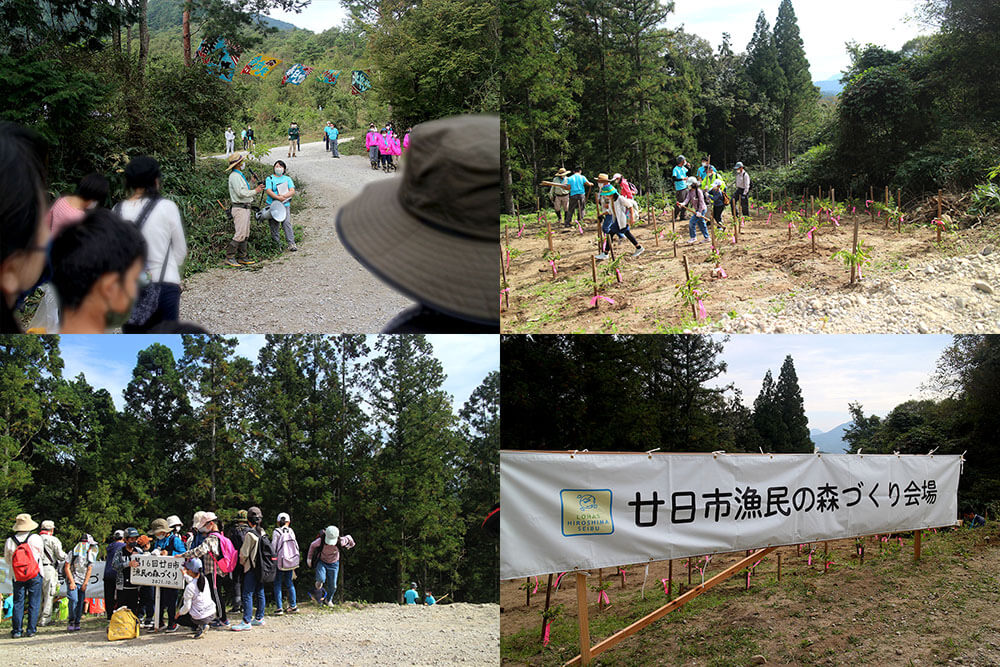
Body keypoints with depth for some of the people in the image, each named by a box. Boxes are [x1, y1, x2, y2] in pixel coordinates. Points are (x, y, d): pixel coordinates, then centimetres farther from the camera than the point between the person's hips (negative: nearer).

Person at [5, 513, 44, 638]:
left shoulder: (9, 541, -2)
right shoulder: (36, 538, -8)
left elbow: (7, 560, 8)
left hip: (17, 577, 2)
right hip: (35, 575, -2)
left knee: (18, 603, 8)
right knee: (34, 603, 5)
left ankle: (16, 630, 7)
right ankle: (31, 630, 4)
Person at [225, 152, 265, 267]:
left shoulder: (239, 175, 19)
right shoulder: (235, 176, -14)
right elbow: (241, 193, -21)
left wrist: (254, 187, 12)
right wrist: (255, 191, -13)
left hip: (245, 208, 10)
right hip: (240, 208, -10)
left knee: (245, 234, 11)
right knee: (240, 234, -13)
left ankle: (242, 257, 14)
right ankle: (229, 258, -11)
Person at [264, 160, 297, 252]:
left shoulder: (287, 179, 15)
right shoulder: (269, 179, 8)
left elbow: (292, 191, 4)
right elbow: (268, 191, -7)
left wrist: (284, 196, -15)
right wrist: (279, 198, -20)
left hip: (285, 205, 0)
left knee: (287, 223, -13)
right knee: (274, 225, 0)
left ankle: (291, 244, -16)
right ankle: (276, 243, 8)